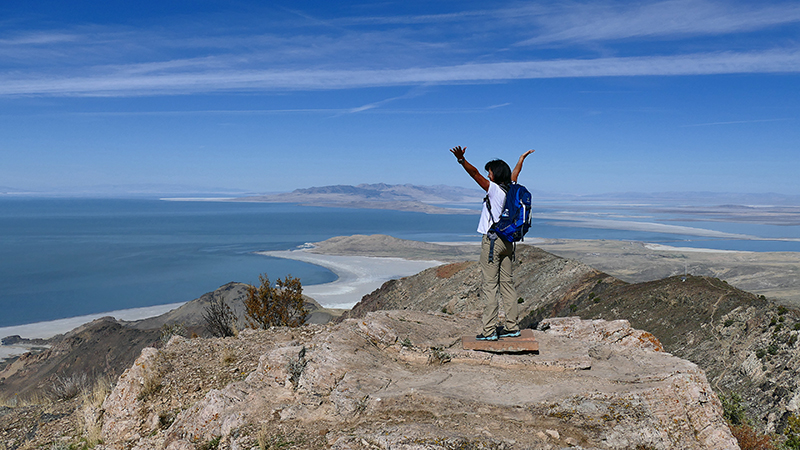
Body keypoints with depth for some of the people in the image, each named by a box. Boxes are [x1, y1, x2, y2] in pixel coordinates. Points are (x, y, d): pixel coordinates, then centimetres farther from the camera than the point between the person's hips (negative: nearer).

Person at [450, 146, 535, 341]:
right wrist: (522, 158, 47)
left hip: (492, 241, -8)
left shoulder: (495, 189, -10)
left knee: (490, 285, -6)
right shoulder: (511, 189, 9)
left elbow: (476, 174, -23)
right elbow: (515, 174, 29)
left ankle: (489, 330, -6)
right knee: (507, 283, 12)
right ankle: (512, 326, 17)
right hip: (507, 241, 8)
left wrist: (462, 160, -32)